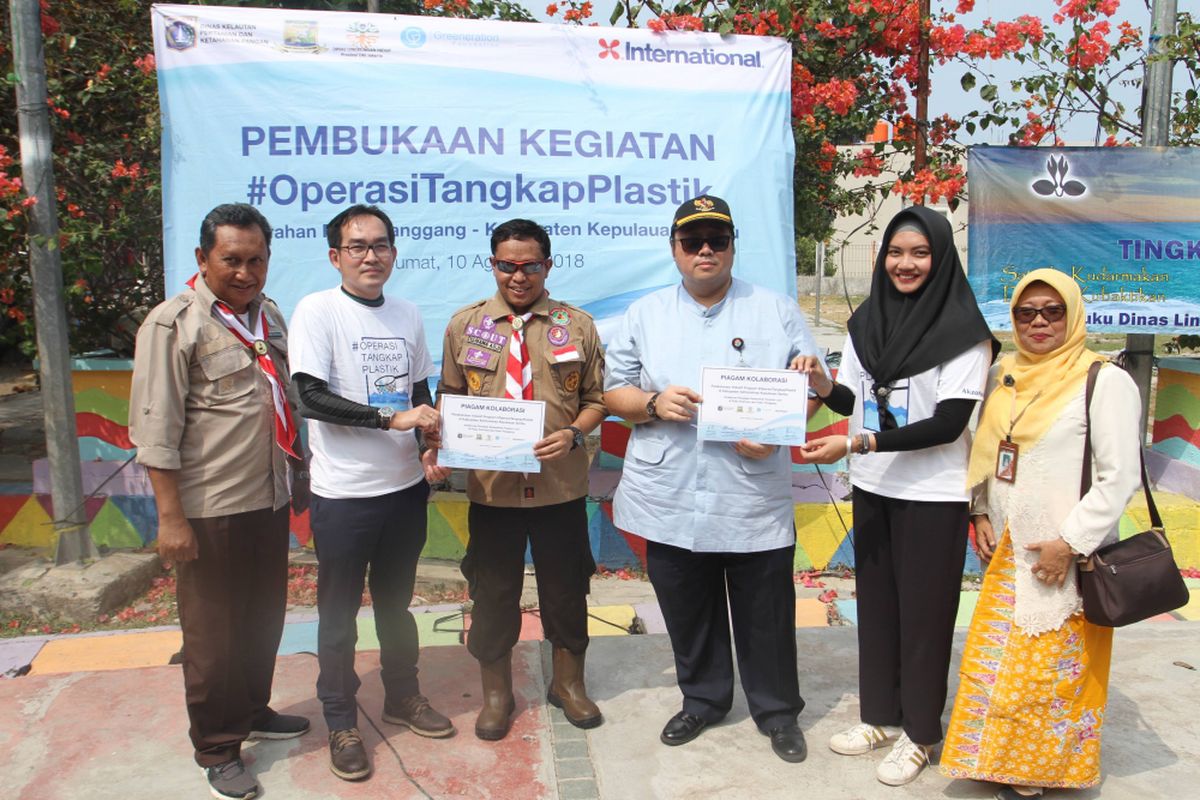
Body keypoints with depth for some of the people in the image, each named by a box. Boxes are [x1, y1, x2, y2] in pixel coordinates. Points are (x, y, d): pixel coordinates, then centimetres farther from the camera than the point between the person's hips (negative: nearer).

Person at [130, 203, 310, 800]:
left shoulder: (268, 315, 10)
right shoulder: (173, 324, -12)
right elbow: (155, 431, -15)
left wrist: (300, 476, 20)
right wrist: (170, 517, -17)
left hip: (269, 501, 7)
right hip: (209, 510, -6)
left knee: (264, 617, 19)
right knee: (213, 633, 7)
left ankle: (253, 712, 40)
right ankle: (217, 749, 25)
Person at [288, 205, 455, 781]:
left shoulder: (407, 314, 7)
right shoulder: (316, 311, -9)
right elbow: (312, 398, -18)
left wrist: (434, 444, -1)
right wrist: (392, 418, -21)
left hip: (405, 485, 5)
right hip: (343, 493, -5)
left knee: (397, 601, 20)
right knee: (340, 611, 9)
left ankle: (402, 696, 38)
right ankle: (341, 722, 26)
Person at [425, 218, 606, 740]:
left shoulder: (577, 325, 3)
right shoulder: (464, 324, 4)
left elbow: (596, 399, 4)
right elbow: (450, 398, 8)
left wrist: (573, 433, -15)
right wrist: (440, 445, -9)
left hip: (561, 485, 0)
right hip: (490, 485, 0)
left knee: (565, 588, 14)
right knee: (493, 592, 12)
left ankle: (568, 682, 37)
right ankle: (496, 693, 33)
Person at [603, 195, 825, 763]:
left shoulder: (776, 311, 4)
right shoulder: (644, 315, 8)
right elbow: (613, 392, 7)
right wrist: (653, 403, -14)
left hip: (755, 499, -1)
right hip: (670, 502, 2)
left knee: (766, 617, 9)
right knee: (689, 615, 16)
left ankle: (777, 711, 31)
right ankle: (702, 700, 38)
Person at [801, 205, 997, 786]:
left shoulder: (963, 331, -12)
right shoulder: (866, 320, 5)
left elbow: (949, 424, -18)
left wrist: (855, 444, -24)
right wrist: (822, 384, -13)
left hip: (933, 494, -5)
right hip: (873, 487, 5)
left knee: (923, 608, 5)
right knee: (875, 600, 13)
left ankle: (919, 733, 23)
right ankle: (880, 715, 30)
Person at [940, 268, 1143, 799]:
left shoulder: (1105, 382, -11)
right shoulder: (1004, 375, 8)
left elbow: (1119, 477, -13)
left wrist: (1070, 543, -15)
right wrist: (981, 514, 7)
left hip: (1067, 555, -6)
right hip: (1007, 549, 6)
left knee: (1047, 668, 3)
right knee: (991, 663, 13)